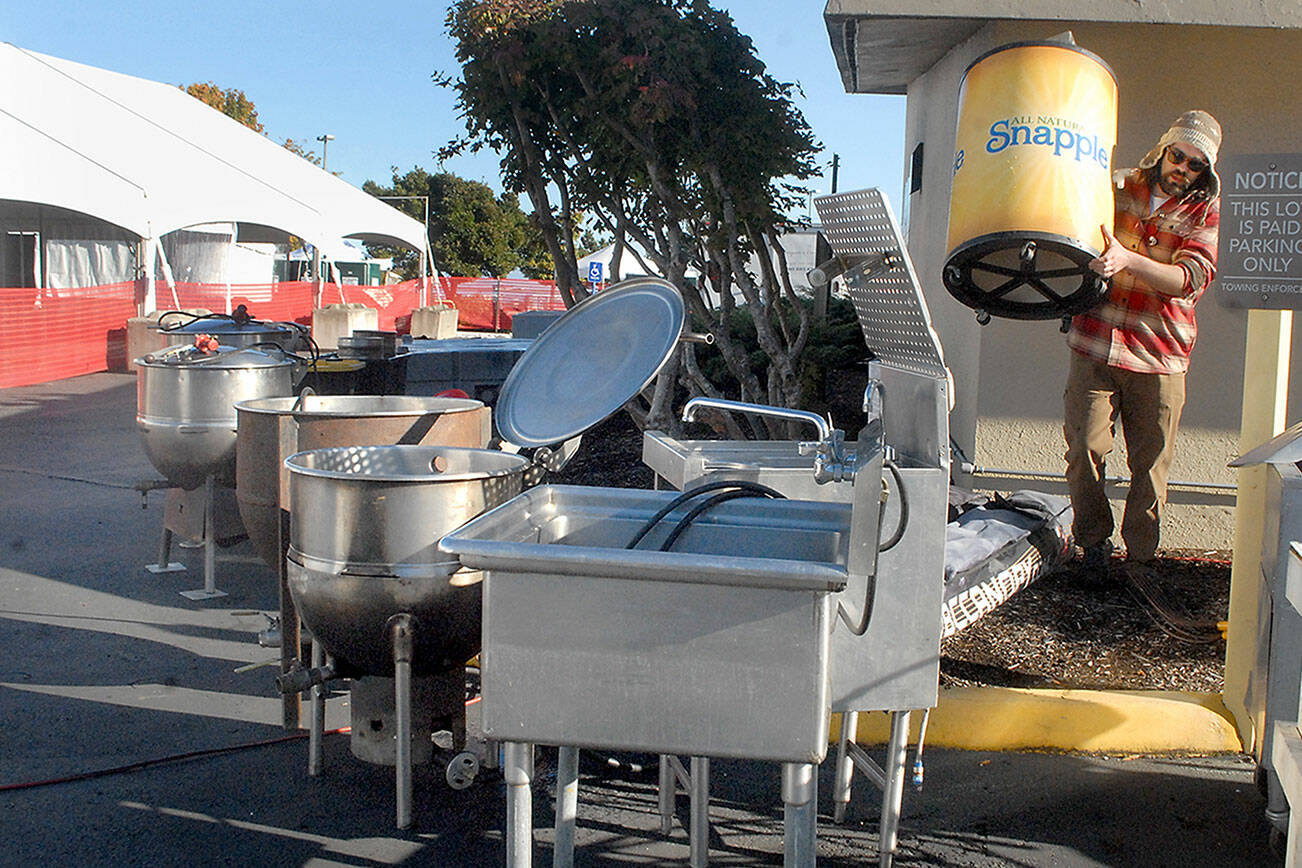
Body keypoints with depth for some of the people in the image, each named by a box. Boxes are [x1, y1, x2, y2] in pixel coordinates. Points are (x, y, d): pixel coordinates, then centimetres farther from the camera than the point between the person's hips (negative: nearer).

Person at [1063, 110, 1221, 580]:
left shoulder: (1206, 212, 4)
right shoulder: (1118, 186, 9)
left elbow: (1192, 279, -12)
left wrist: (1127, 260, -28)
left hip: (1160, 356, -1)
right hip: (1095, 345, 1)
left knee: (1151, 463, 1)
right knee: (1085, 447, -4)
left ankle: (1140, 558, 16)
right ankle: (1094, 541, 16)